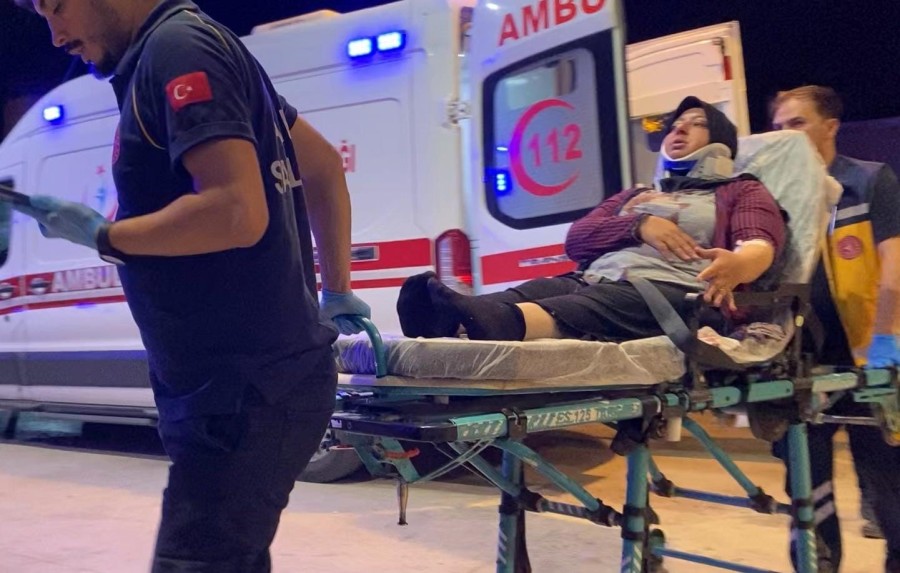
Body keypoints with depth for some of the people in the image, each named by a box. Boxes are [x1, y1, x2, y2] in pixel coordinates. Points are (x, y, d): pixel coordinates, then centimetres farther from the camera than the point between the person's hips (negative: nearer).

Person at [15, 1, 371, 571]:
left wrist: (103, 237, -13)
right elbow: (324, 165, 24)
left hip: (247, 390, -10)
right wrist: (336, 290, 25)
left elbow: (237, 213, -27)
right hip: (248, 383, 10)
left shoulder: (177, 47, -13)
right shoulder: (203, 47, 17)